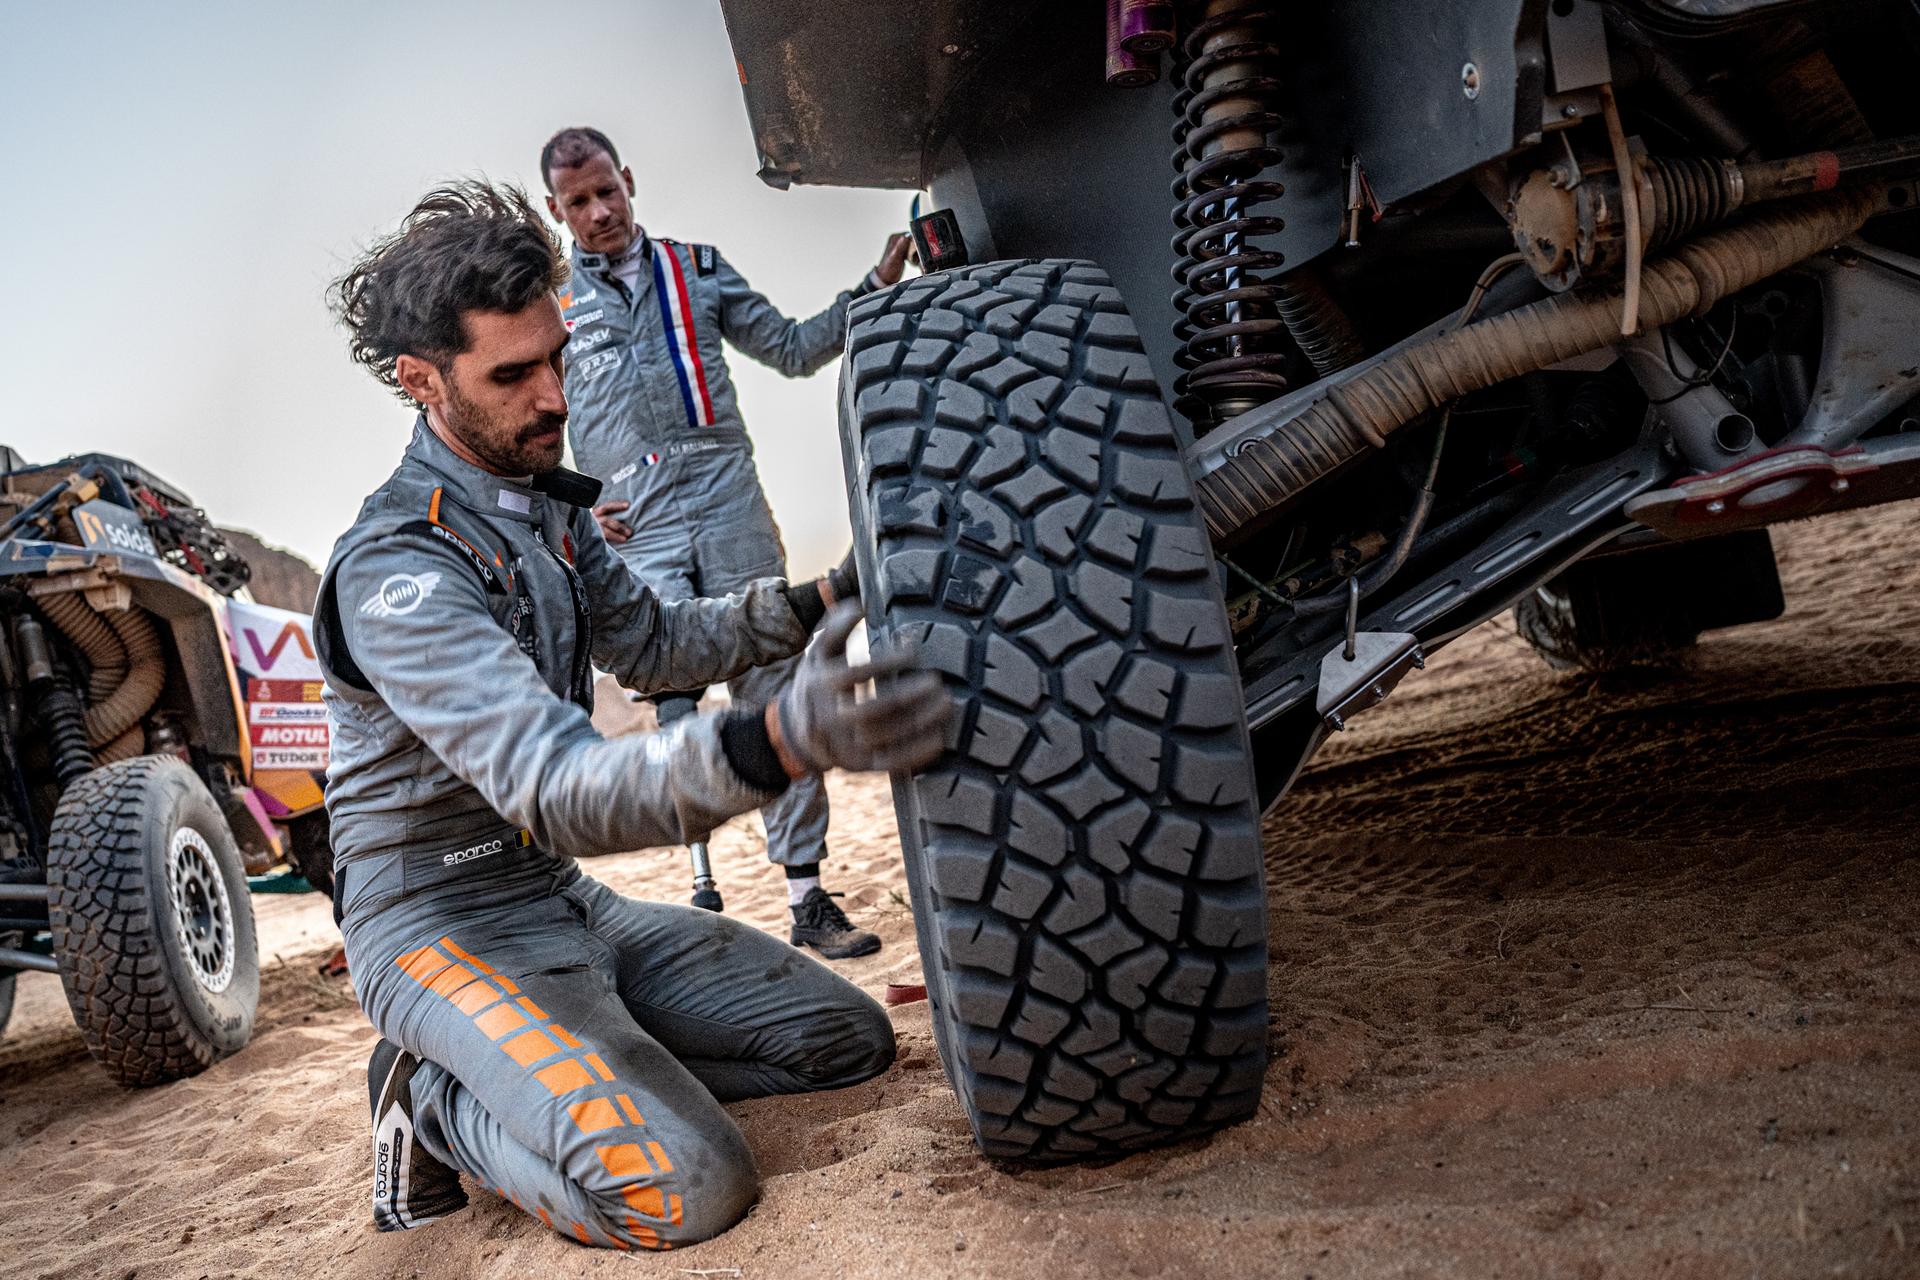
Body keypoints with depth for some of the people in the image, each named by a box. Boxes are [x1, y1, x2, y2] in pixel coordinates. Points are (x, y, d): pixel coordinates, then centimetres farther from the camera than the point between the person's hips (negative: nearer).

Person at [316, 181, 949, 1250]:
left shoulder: (545, 505, 5)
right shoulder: (398, 571, -25)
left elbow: (650, 643, 18)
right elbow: (549, 788, -38)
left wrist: (809, 604, -1)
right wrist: (781, 743, -56)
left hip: (568, 902, 8)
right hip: (445, 929, -8)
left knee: (852, 1041, 4)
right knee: (685, 1190, -28)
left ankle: (566, 1072, 7)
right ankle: (435, 1100, -3)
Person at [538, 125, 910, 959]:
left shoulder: (696, 269, 16)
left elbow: (792, 349, 17)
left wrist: (873, 290, 7)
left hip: (731, 510, 2)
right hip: (637, 536, -1)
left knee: (775, 703, 0)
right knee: (675, 715, -8)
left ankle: (807, 896, 6)